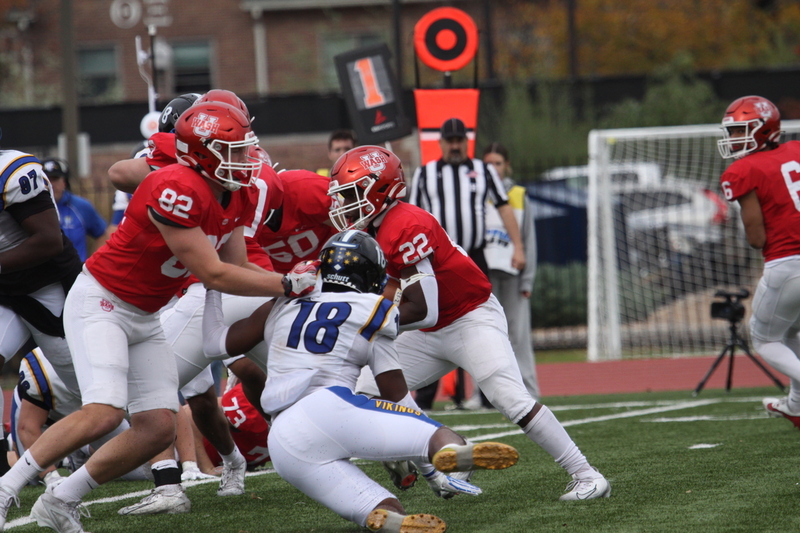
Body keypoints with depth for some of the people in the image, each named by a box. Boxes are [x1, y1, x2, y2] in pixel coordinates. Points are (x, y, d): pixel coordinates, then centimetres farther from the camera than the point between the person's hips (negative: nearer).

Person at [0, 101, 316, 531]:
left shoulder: (233, 198, 2)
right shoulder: (177, 190, -27)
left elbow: (240, 269, 6)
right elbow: (214, 274, -24)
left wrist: (305, 281, -6)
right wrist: (288, 286, -18)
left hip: (144, 317, 9)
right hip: (100, 301, -9)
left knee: (158, 428, -1)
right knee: (103, 413, -25)